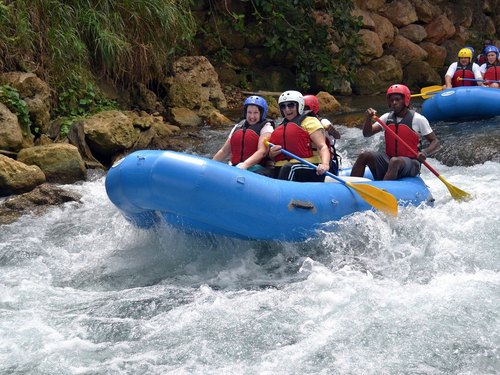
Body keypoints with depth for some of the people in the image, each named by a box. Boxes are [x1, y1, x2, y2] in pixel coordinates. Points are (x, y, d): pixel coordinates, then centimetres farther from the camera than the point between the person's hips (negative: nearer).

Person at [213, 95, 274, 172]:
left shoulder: (266, 127, 3)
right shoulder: (237, 127, 21)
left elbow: (262, 151, -14)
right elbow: (224, 151, 25)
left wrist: (245, 165, -29)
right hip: (235, 167, 6)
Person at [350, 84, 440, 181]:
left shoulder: (418, 119, -4)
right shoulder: (387, 117, 9)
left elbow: (435, 142, -2)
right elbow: (367, 133, 5)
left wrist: (425, 153, -22)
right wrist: (369, 118, -15)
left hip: (410, 163, -5)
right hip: (388, 160, 5)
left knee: (395, 162, -37)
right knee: (364, 156, -18)